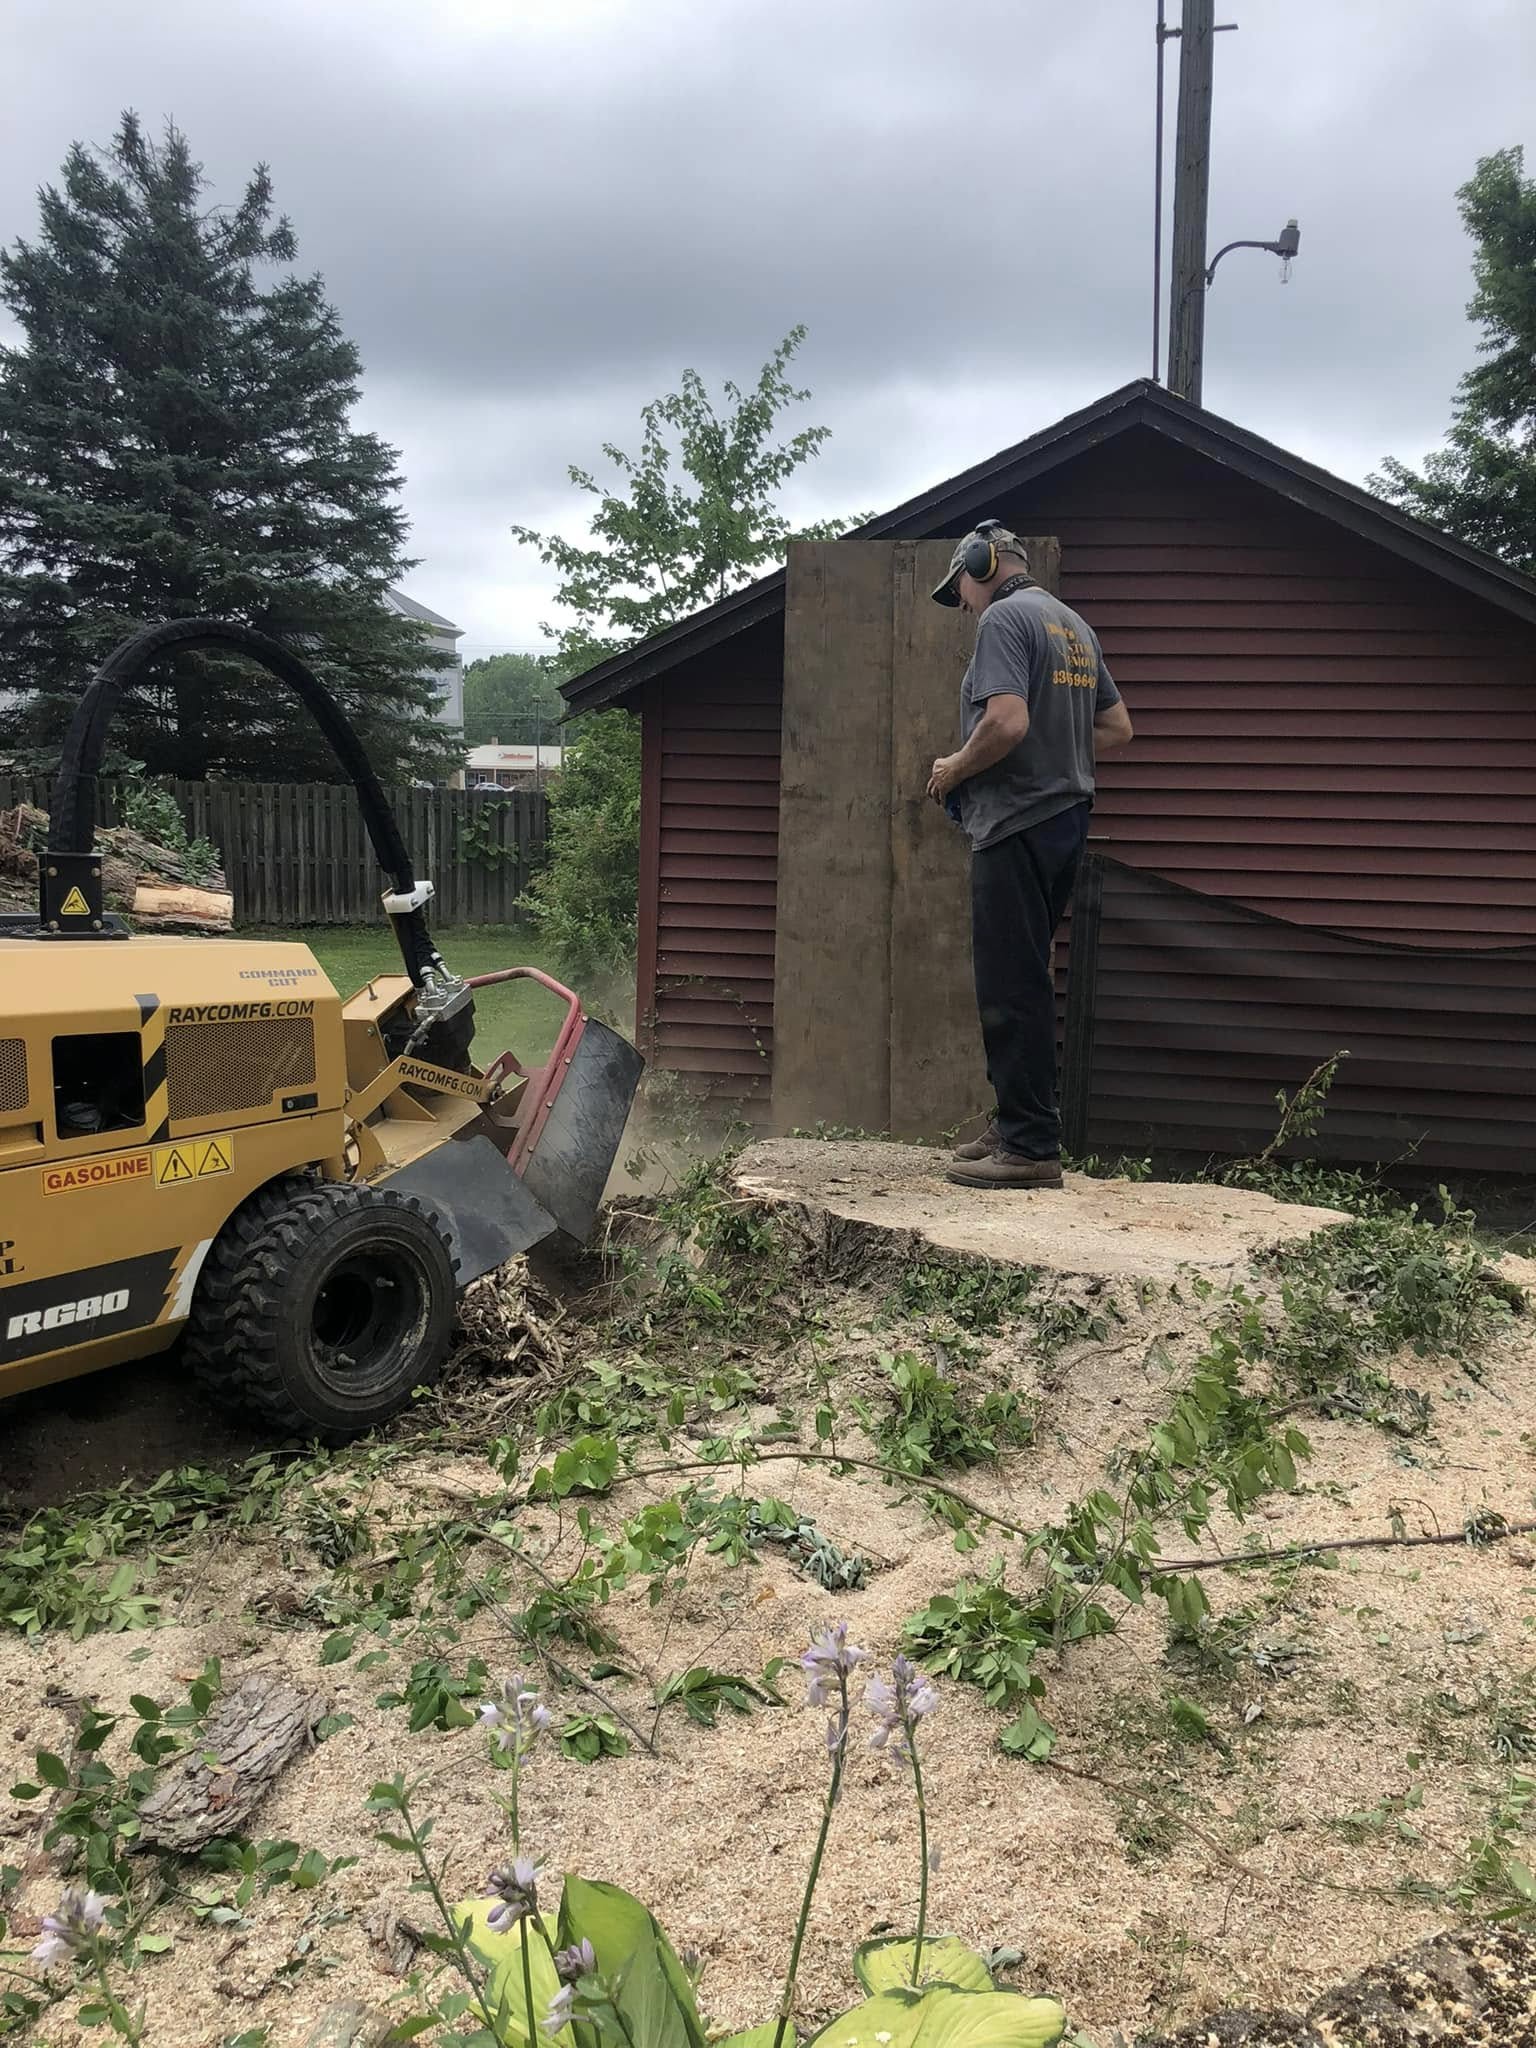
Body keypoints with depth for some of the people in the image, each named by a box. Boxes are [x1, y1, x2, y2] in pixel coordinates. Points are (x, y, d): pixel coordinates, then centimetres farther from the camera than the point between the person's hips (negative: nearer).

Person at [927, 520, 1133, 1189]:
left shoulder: (1004, 617, -9)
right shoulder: (1076, 626, 19)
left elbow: (1007, 722, -23)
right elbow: (1117, 727, 21)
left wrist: (953, 771, -8)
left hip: (1016, 826, -9)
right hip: (1067, 817, 9)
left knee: (1012, 991, -7)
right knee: (1025, 984, 15)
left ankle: (1031, 1147, -5)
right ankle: (1017, 1126, 22)